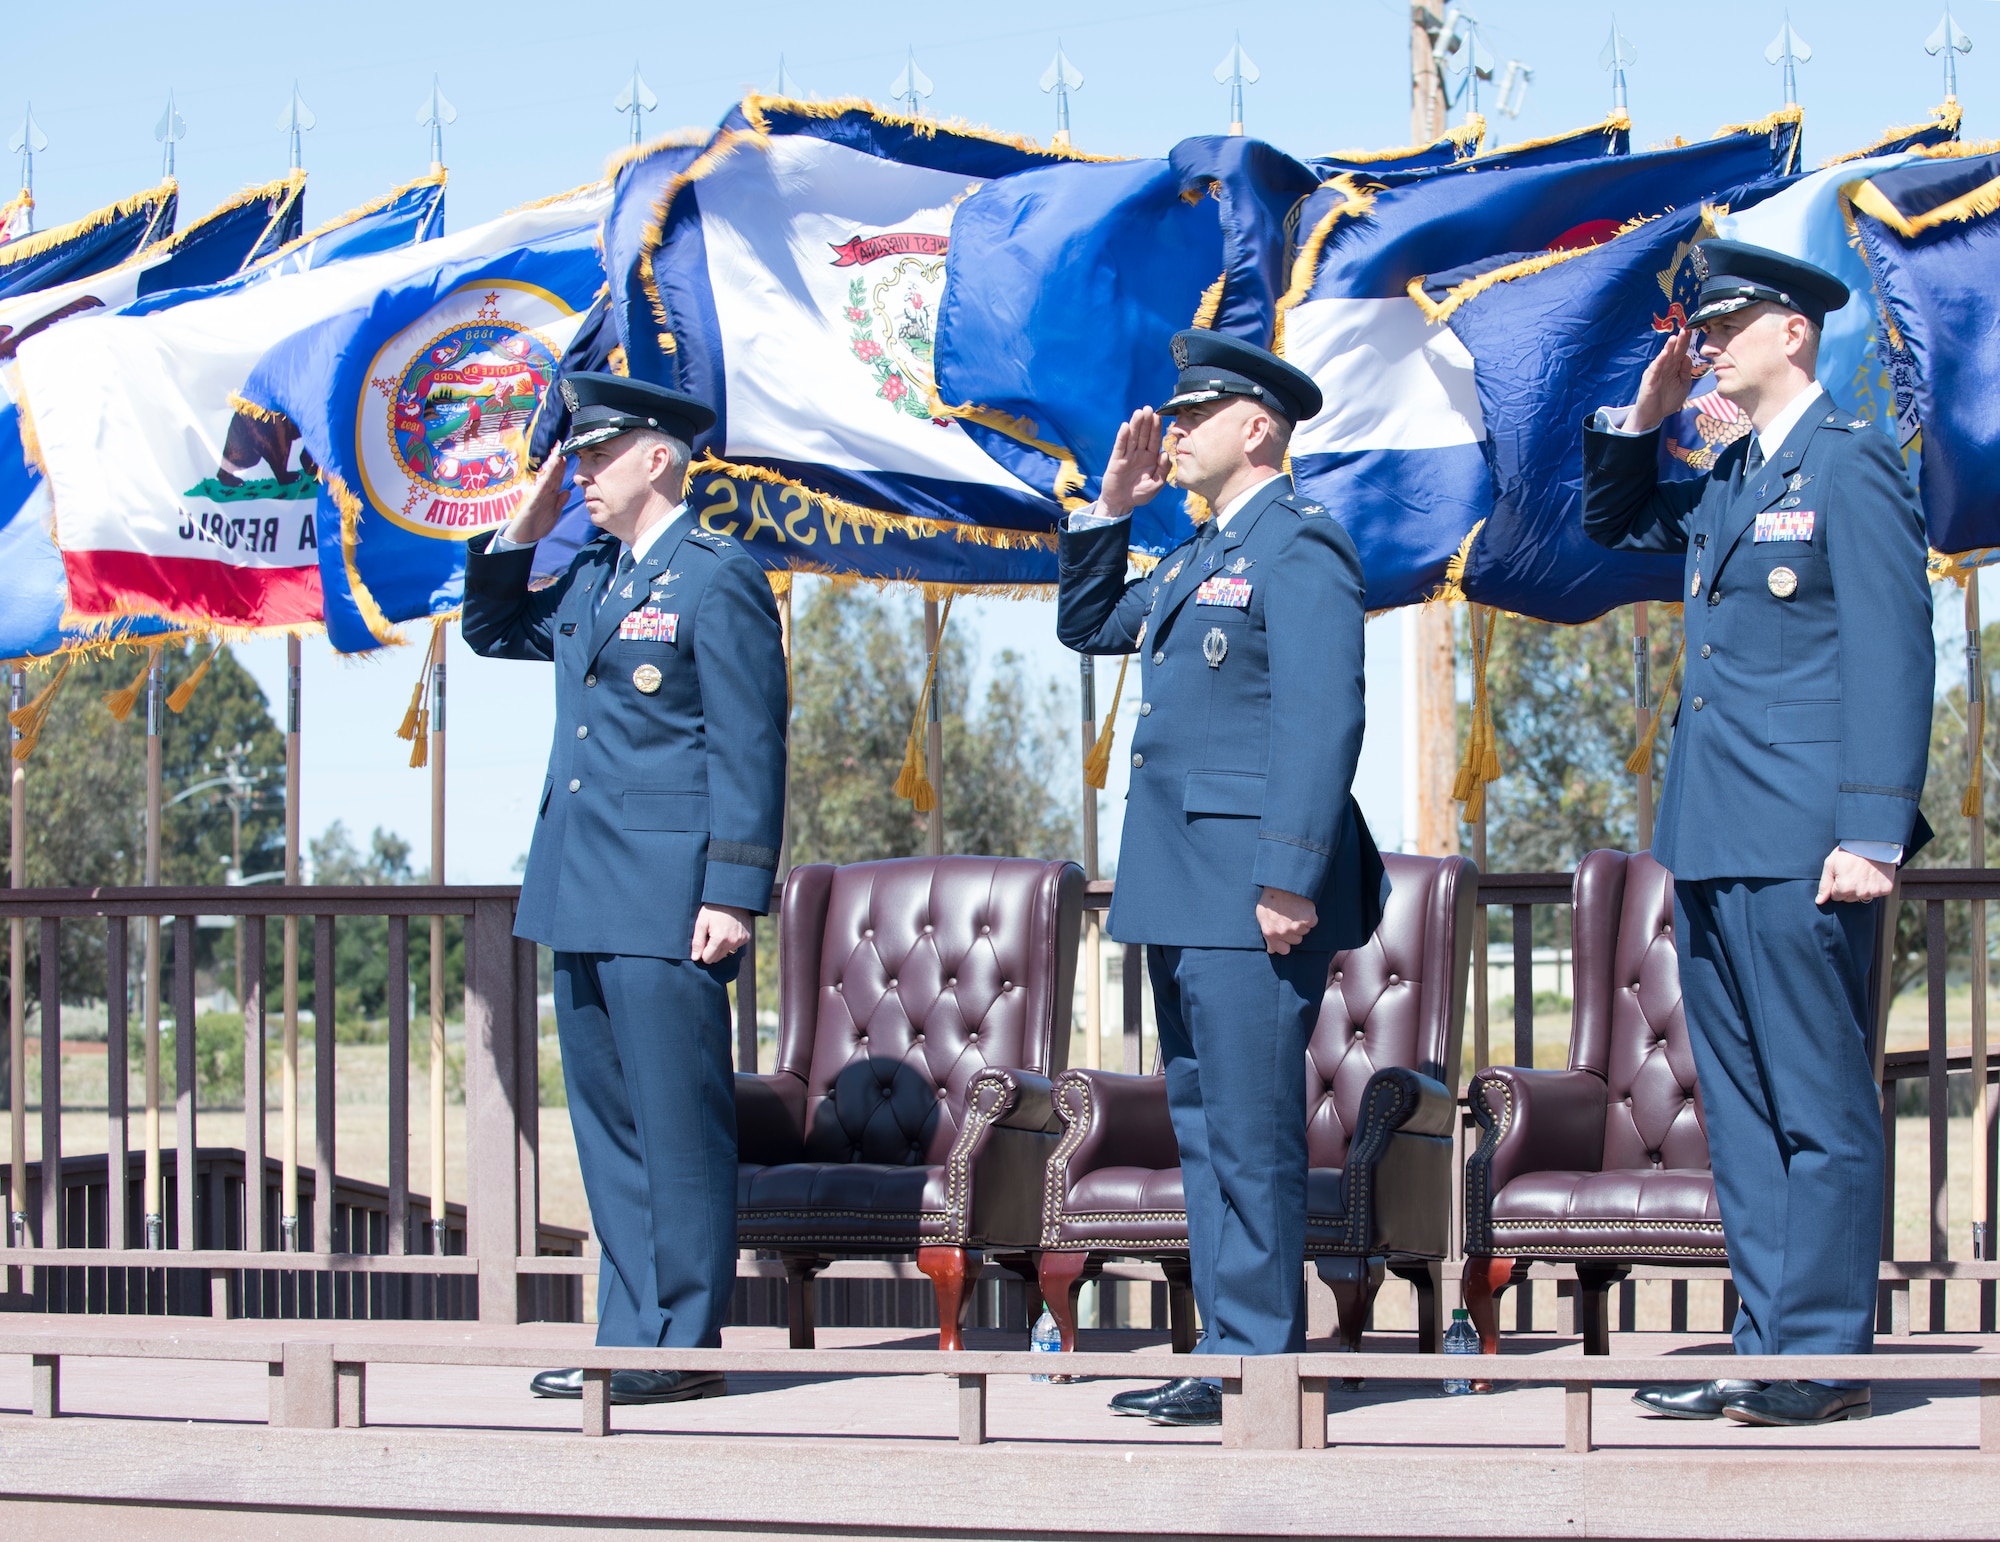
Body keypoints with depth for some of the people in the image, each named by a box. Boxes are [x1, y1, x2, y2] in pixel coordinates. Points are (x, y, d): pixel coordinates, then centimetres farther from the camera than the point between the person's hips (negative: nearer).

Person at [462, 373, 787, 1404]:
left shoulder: (718, 580, -7)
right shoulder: (587, 580, 16)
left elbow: (748, 749, -11)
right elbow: (490, 630, 31)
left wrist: (733, 893, -16)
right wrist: (523, 529, 14)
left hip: (666, 894, -9)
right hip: (581, 893, 9)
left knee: (678, 1123, -5)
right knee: (609, 1124, 10)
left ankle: (684, 1347, -1)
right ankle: (628, 1337, 15)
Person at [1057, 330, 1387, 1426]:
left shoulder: (1299, 550, -10)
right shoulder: (1198, 558, 20)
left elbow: (1322, 721, -18)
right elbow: (1087, 626, 33)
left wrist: (1289, 880, -24)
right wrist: (1111, 505, 18)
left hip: (1253, 892, -10)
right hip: (1180, 887, 10)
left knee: (1251, 1133, -8)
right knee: (1204, 1129, 12)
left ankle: (1257, 1367, -6)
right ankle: (1227, 1351, 16)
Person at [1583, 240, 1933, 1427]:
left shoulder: (1851, 464, -8)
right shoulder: (1729, 481, 16)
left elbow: (1893, 655, -13)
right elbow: (1611, 523, 34)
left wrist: (1872, 835, -19)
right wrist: (1645, 414, 16)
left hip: (1802, 844, -9)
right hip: (1712, 841, 9)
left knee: (1821, 1107, -4)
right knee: (1743, 1107, 11)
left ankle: (1825, 1360, -1)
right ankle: (1771, 1346, 16)